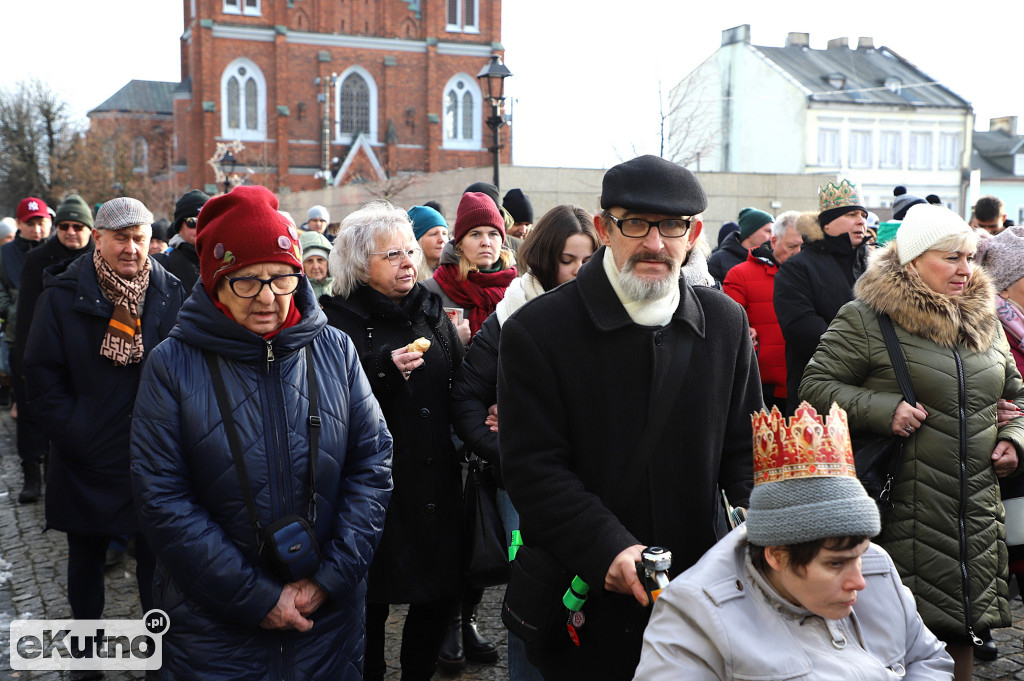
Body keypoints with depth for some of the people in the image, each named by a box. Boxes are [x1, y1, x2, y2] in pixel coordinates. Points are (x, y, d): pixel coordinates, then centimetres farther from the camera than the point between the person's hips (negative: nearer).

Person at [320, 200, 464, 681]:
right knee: (373, 601, 4)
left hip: (435, 482, 5)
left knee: (439, 592, 11)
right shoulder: (340, 322, -6)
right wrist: (385, 369, -23)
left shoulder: (431, 311, 11)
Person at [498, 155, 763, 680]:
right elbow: (533, 468, -13)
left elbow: (745, 446, 8)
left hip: (699, 589, 4)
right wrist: (608, 548, -24)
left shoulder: (726, 322, 4)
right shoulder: (536, 330, -10)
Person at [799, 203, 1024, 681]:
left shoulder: (985, 321, 13)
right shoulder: (865, 319, -7)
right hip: (905, 511, -6)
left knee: (964, 624, 14)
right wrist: (884, 409, -18)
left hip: (976, 509, 6)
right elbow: (815, 385, -9)